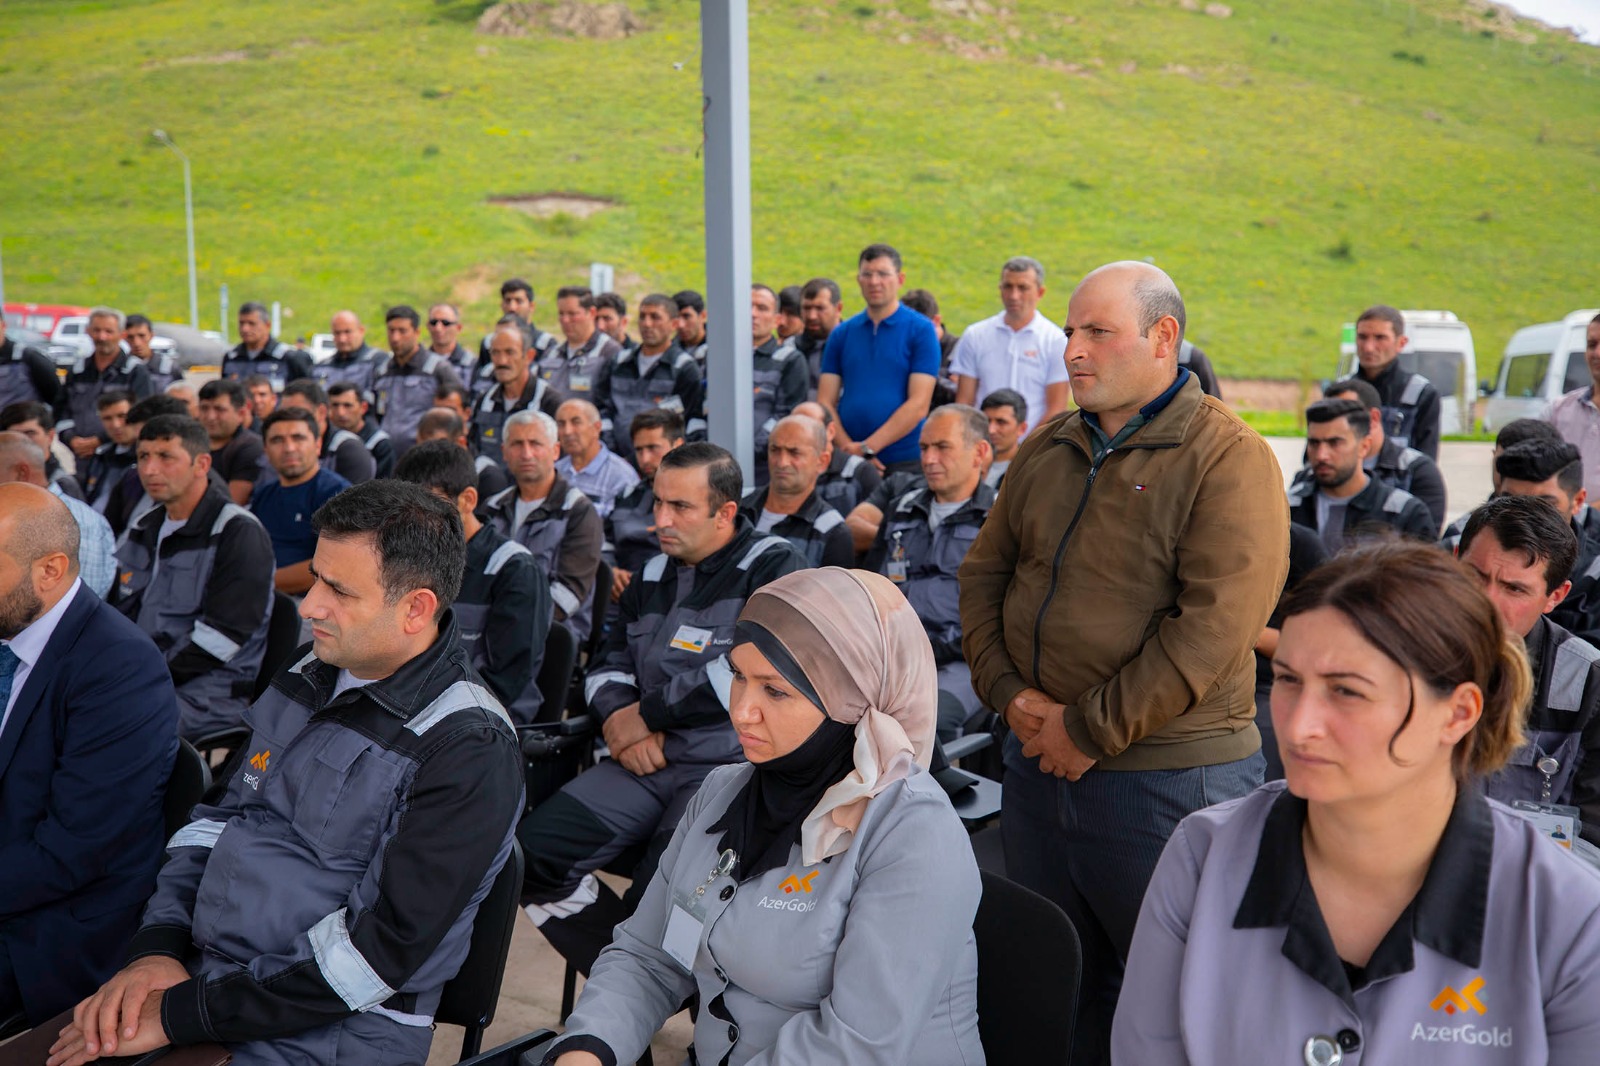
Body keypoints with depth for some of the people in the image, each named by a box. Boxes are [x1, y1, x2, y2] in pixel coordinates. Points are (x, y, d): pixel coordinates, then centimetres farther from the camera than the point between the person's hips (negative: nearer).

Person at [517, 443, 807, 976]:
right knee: (527, 854, -12)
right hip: (646, 760, 7)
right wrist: (619, 719, -3)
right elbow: (607, 669, 21)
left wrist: (647, 714, -7)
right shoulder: (653, 575, 20)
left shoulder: (773, 566, -2)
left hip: (730, 762, -7)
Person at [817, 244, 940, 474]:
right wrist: (849, 448, -11)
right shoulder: (841, 334, 11)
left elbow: (918, 405, -8)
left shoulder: (921, 330, 0)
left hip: (904, 462, -3)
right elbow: (825, 402, 5)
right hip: (847, 461, 3)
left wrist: (867, 447, -13)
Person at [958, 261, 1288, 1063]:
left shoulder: (1228, 458, -12)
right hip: (1036, 760, 6)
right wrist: (1008, 691, -4)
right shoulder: (1047, 451, 10)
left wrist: (1092, 732, -17)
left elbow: (1214, 627, -20)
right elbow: (983, 572, 12)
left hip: (1167, 774, -6)